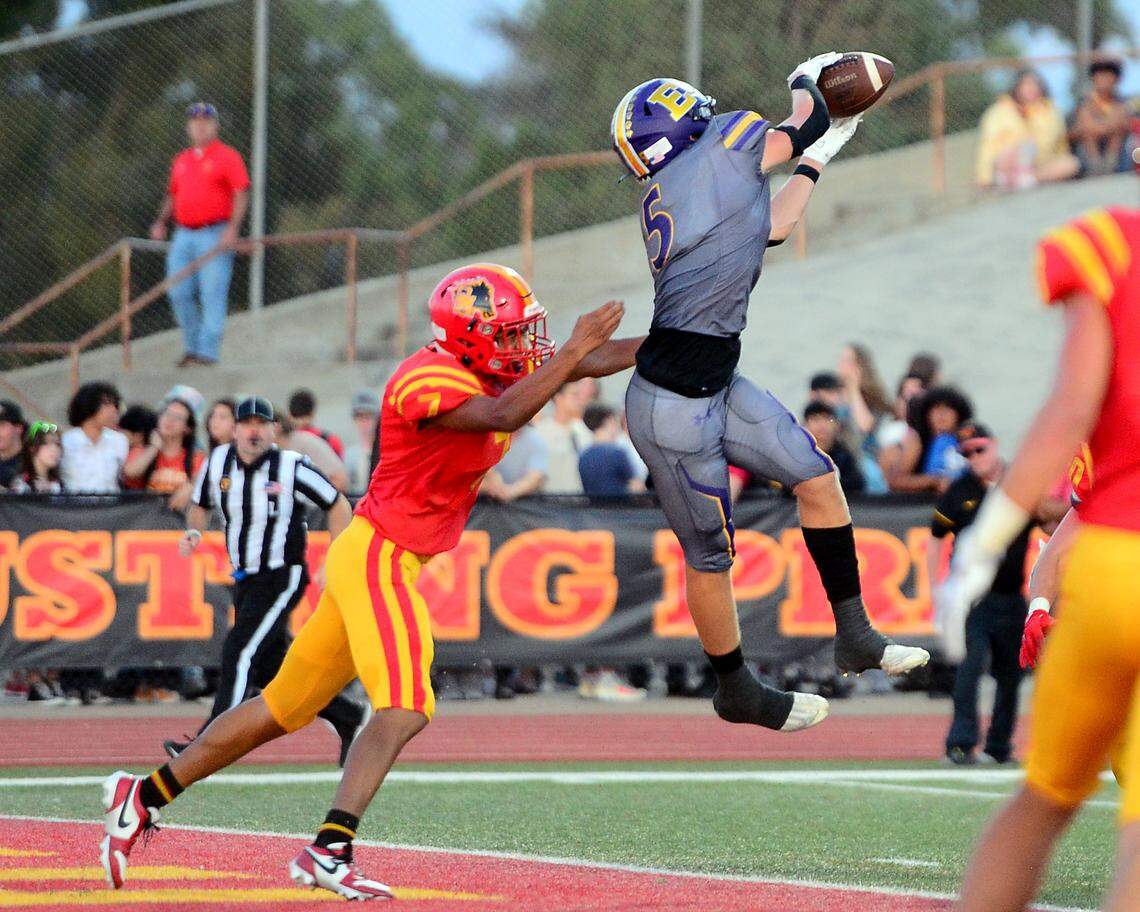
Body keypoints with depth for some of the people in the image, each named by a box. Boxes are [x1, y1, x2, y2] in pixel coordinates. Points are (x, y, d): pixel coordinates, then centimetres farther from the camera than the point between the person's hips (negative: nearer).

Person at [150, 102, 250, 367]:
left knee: (213, 294, -8)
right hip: (183, 236, 6)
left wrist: (233, 228, -19)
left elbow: (242, 194, -8)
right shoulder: (181, 160, 18)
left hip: (215, 235, -6)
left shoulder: (227, 157, -1)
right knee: (179, 294, 4)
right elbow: (172, 195, 27)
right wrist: (161, 222, 11)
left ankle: (208, 352, -7)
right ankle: (192, 346, 16)